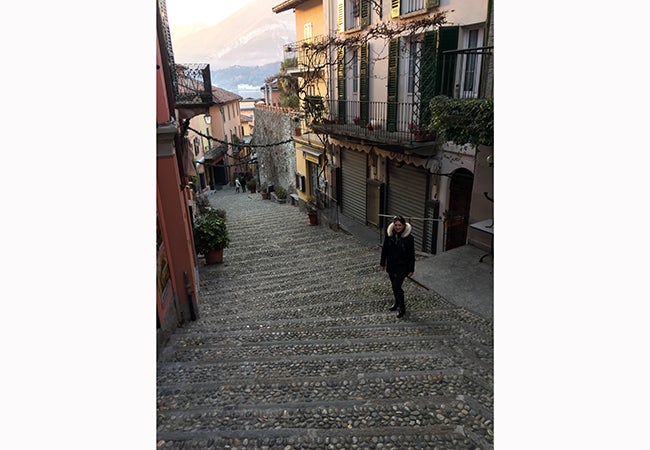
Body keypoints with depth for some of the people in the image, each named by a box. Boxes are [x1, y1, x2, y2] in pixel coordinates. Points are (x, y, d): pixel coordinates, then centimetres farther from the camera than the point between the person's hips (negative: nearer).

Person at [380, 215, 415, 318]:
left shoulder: (408, 237, -14)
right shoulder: (389, 235, -4)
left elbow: (411, 254, -9)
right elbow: (384, 249, 6)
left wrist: (411, 269, -7)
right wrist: (382, 263, 9)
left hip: (402, 266, -4)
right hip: (391, 265, 5)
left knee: (397, 286, -10)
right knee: (394, 286, 17)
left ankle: (402, 307, 8)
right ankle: (397, 303, 38)